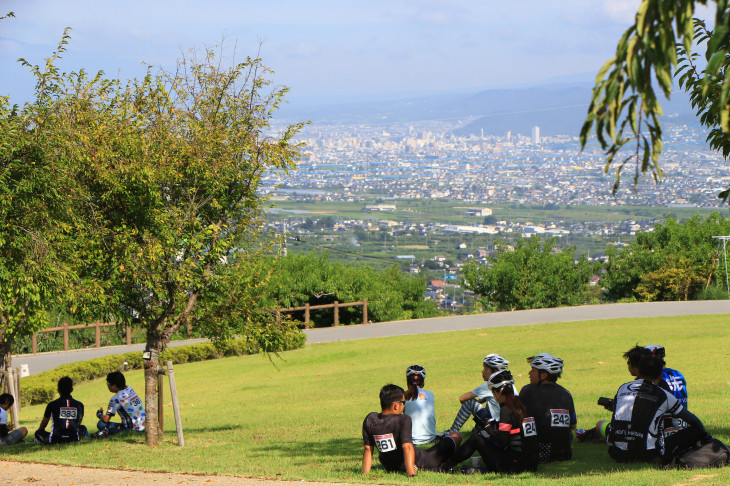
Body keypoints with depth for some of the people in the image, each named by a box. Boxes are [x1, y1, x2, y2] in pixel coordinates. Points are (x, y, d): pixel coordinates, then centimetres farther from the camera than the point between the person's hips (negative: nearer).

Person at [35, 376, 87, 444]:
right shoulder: (79, 405, 9)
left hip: (56, 439, -2)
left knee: (38, 433, 22)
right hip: (74, 438, 2)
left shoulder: (52, 405, 4)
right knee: (83, 428, 33)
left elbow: (44, 422, 21)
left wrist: (39, 430, 43)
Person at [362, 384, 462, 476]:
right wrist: (411, 475, -38)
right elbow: (407, 447, -33)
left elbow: (367, 449, -5)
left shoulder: (370, 420, -9)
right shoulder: (403, 420, -25)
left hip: (389, 468, 5)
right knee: (456, 436, 5)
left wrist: (365, 474, 0)